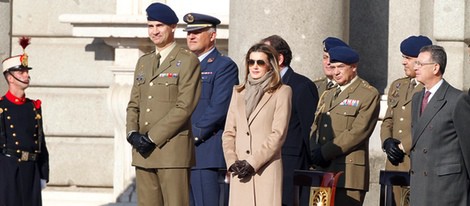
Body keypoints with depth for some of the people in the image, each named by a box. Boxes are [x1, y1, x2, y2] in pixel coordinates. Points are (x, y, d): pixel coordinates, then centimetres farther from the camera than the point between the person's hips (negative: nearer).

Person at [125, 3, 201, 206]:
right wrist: (132, 133, -1)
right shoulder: (143, 62, 20)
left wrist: (153, 137, -14)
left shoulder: (187, 61, -3)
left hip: (173, 150, -7)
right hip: (143, 151, 7)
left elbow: (184, 107, -11)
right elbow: (134, 104, 18)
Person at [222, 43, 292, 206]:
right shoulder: (238, 92, 19)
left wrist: (252, 163, -10)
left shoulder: (282, 92, 4)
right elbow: (228, 133, 14)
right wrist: (232, 161, -2)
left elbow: (278, 134, -4)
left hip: (266, 169, -4)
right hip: (239, 171, 4)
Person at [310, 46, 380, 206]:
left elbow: (358, 132, -12)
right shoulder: (328, 95, 23)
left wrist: (325, 153, -13)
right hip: (322, 172, 7)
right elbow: (315, 127, 15)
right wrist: (316, 152, -5)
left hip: (349, 173, -7)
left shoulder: (368, 95, -2)